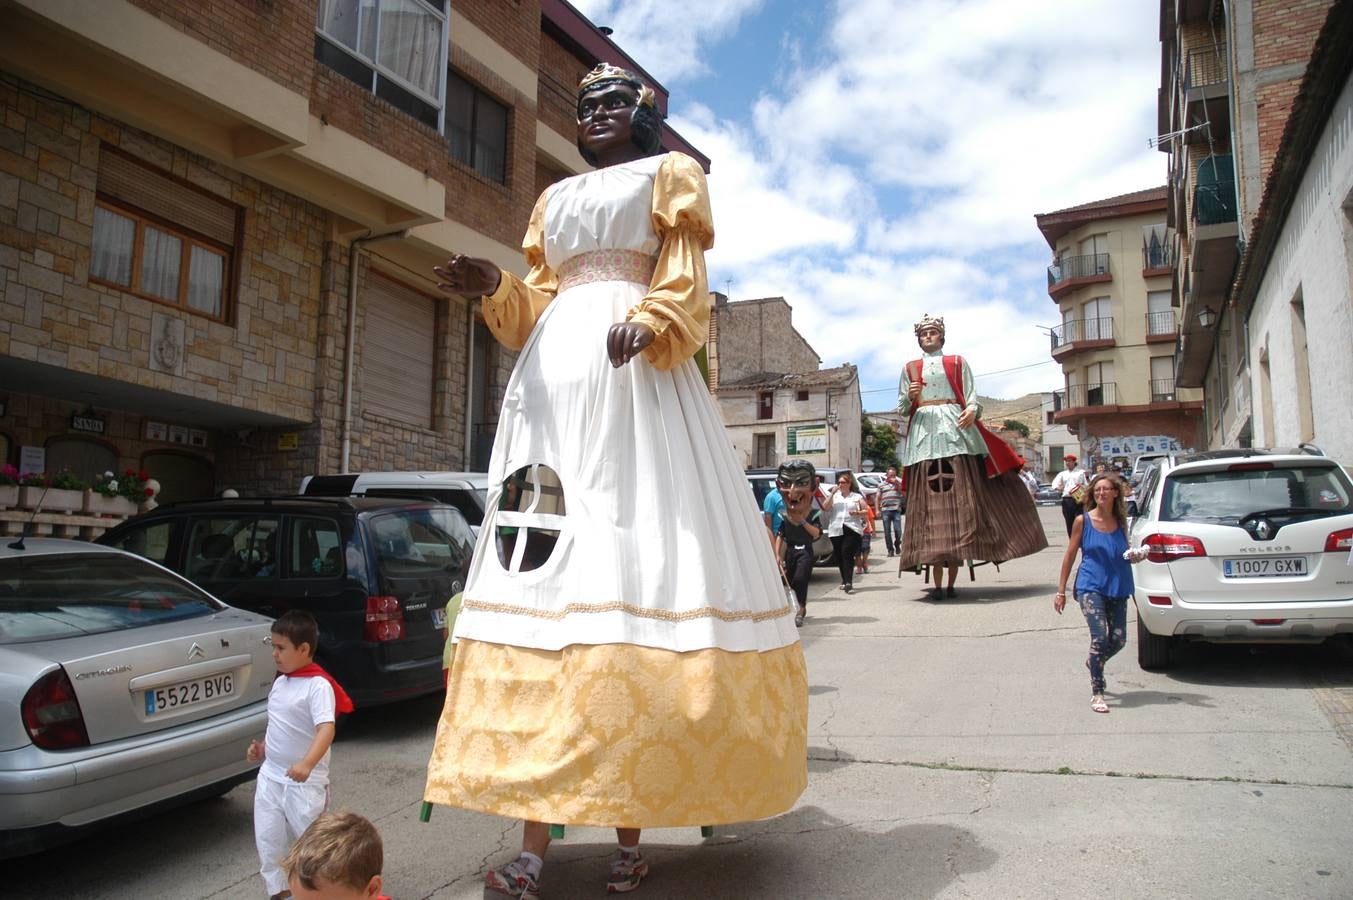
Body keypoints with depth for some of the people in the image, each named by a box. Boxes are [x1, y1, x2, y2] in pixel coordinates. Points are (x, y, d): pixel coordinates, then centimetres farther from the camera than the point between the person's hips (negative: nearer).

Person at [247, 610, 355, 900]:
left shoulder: (318, 685, -21)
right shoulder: (280, 681, 7)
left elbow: (326, 729, -31)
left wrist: (307, 763, -43)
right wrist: (263, 746, 13)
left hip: (304, 781, -8)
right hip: (270, 775, 8)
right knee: (267, 839, 11)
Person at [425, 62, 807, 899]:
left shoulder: (671, 174, 17)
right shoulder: (554, 198, 29)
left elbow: (686, 285, 2)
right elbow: (536, 310, 21)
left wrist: (650, 322, -19)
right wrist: (496, 289, 1)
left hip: (636, 378, -4)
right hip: (556, 383, 4)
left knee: (635, 575, -12)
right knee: (549, 569, -7)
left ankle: (630, 829, -3)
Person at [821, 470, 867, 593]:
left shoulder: (857, 496, 11)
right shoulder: (833, 495, 15)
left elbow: (866, 512, 7)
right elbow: (825, 508, 1)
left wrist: (858, 513, -12)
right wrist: (832, 494, -4)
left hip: (852, 529, -3)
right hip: (835, 530, 3)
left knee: (847, 554, -16)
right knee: (839, 556, 5)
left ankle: (848, 582, -20)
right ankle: (845, 580, 19)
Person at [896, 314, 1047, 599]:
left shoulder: (957, 363, 17)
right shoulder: (909, 368, 20)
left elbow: (971, 395, 7)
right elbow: (902, 408, 16)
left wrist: (972, 410, -15)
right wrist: (910, 395, -6)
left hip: (955, 429, 0)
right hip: (923, 433, 1)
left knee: (959, 496, -7)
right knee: (929, 498, -6)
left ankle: (952, 583, -5)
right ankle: (937, 584, -6)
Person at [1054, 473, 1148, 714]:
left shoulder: (1121, 522, 7)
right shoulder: (1083, 521, -3)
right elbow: (1070, 555, 1)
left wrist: (1135, 557, -4)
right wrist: (1061, 590, 0)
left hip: (1117, 588, 4)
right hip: (1090, 587, -4)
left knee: (1119, 639, 4)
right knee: (1100, 636, -15)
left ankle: (1093, 662, 38)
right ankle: (1097, 693, -4)